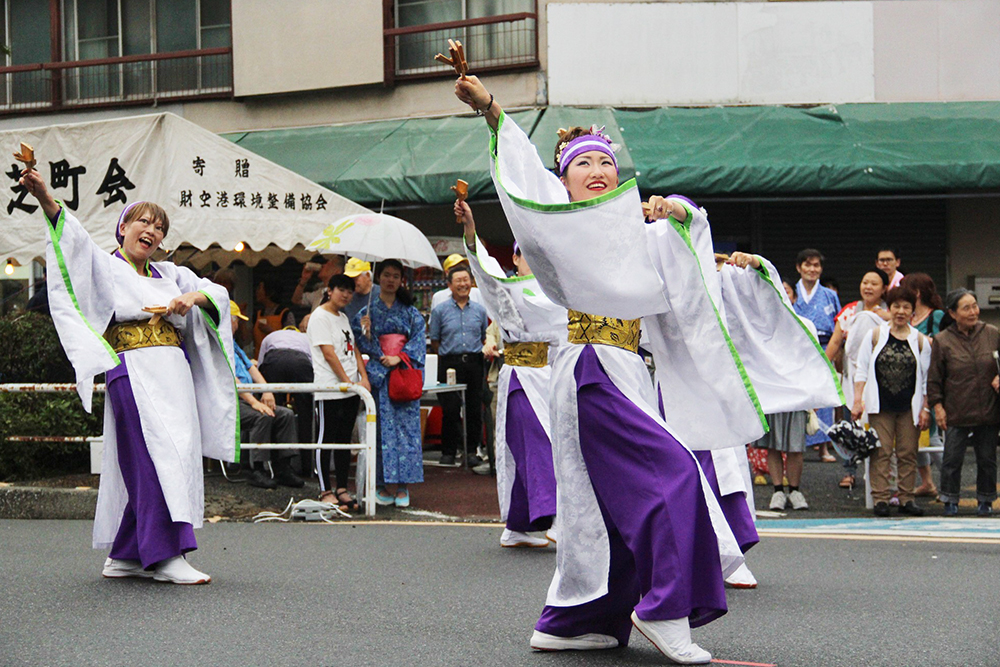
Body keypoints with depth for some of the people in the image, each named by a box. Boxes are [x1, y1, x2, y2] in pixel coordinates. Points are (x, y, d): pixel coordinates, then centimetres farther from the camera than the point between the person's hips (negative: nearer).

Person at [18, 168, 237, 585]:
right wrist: (44, 198, -29)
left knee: (142, 464, 6)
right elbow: (73, 237, -11)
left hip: (175, 375, 6)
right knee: (157, 458, -14)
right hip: (132, 372, -6)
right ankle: (165, 555, -15)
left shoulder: (170, 274, 23)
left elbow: (218, 294, 17)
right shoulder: (104, 267, 6)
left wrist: (194, 297, -7)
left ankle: (125, 555, 14)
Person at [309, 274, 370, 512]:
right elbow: (328, 353, -13)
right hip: (330, 389, -8)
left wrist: (363, 378, 2)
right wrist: (347, 381, -15)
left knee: (345, 439, 9)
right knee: (326, 439, -4)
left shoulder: (344, 318, 18)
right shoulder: (320, 317, -7)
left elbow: (354, 349, 16)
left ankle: (341, 489, 13)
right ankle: (325, 492, 0)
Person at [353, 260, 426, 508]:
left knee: (406, 425, -4)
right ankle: (381, 485, 1)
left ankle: (402, 486, -1)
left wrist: (399, 357, -11)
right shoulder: (368, 311, 9)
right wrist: (365, 331, -13)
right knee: (381, 428, -4)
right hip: (378, 374, -1)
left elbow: (419, 338, 1)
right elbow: (361, 344, 6)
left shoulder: (410, 312, 11)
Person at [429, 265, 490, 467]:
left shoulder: (479, 311, 12)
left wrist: (487, 350, 6)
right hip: (450, 364, -2)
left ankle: (471, 451, 12)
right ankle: (448, 452, 4)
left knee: (474, 409, 3)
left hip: (474, 362, 2)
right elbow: (434, 342, 8)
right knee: (450, 410, -4)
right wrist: (450, 355, 4)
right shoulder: (440, 311, 4)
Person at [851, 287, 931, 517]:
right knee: (881, 452, -3)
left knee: (907, 453, 2)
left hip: (910, 406, 1)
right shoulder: (875, 335, 5)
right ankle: (880, 498, 1)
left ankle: (907, 498, 9)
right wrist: (858, 400, -3)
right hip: (880, 404, -1)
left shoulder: (920, 340, 7)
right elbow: (862, 369, 5)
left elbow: (926, 377, 8)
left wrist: (925, 408, 2)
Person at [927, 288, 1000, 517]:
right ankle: (950, 501, 16)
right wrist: (937, 406, -3)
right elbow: (934, 378, 2)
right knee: (952, 459, 2)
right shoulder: (942, 341, -2)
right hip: (956, 413, -2)